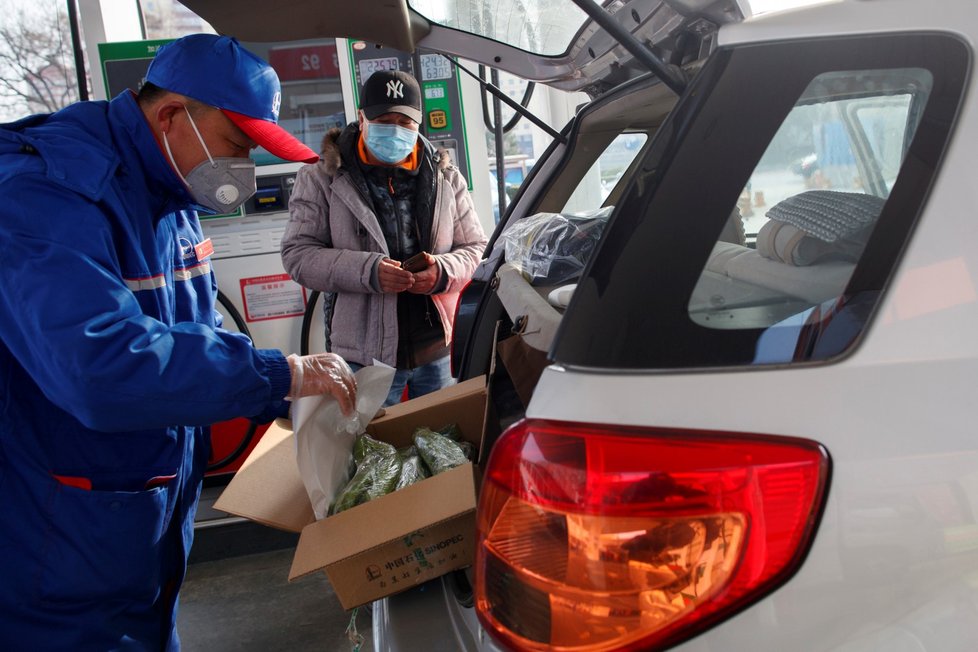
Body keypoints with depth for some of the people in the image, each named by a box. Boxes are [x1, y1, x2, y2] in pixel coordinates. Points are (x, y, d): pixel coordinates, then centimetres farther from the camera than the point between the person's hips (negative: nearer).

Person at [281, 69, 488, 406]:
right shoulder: (322, 178, -3)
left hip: (438, 347, 3)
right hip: (365, 354, -3)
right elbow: (298, 253, -8)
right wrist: (367, 271, -23)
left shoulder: (445, 177, 6)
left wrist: (444, 271, -14)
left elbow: (475, 246, 9)